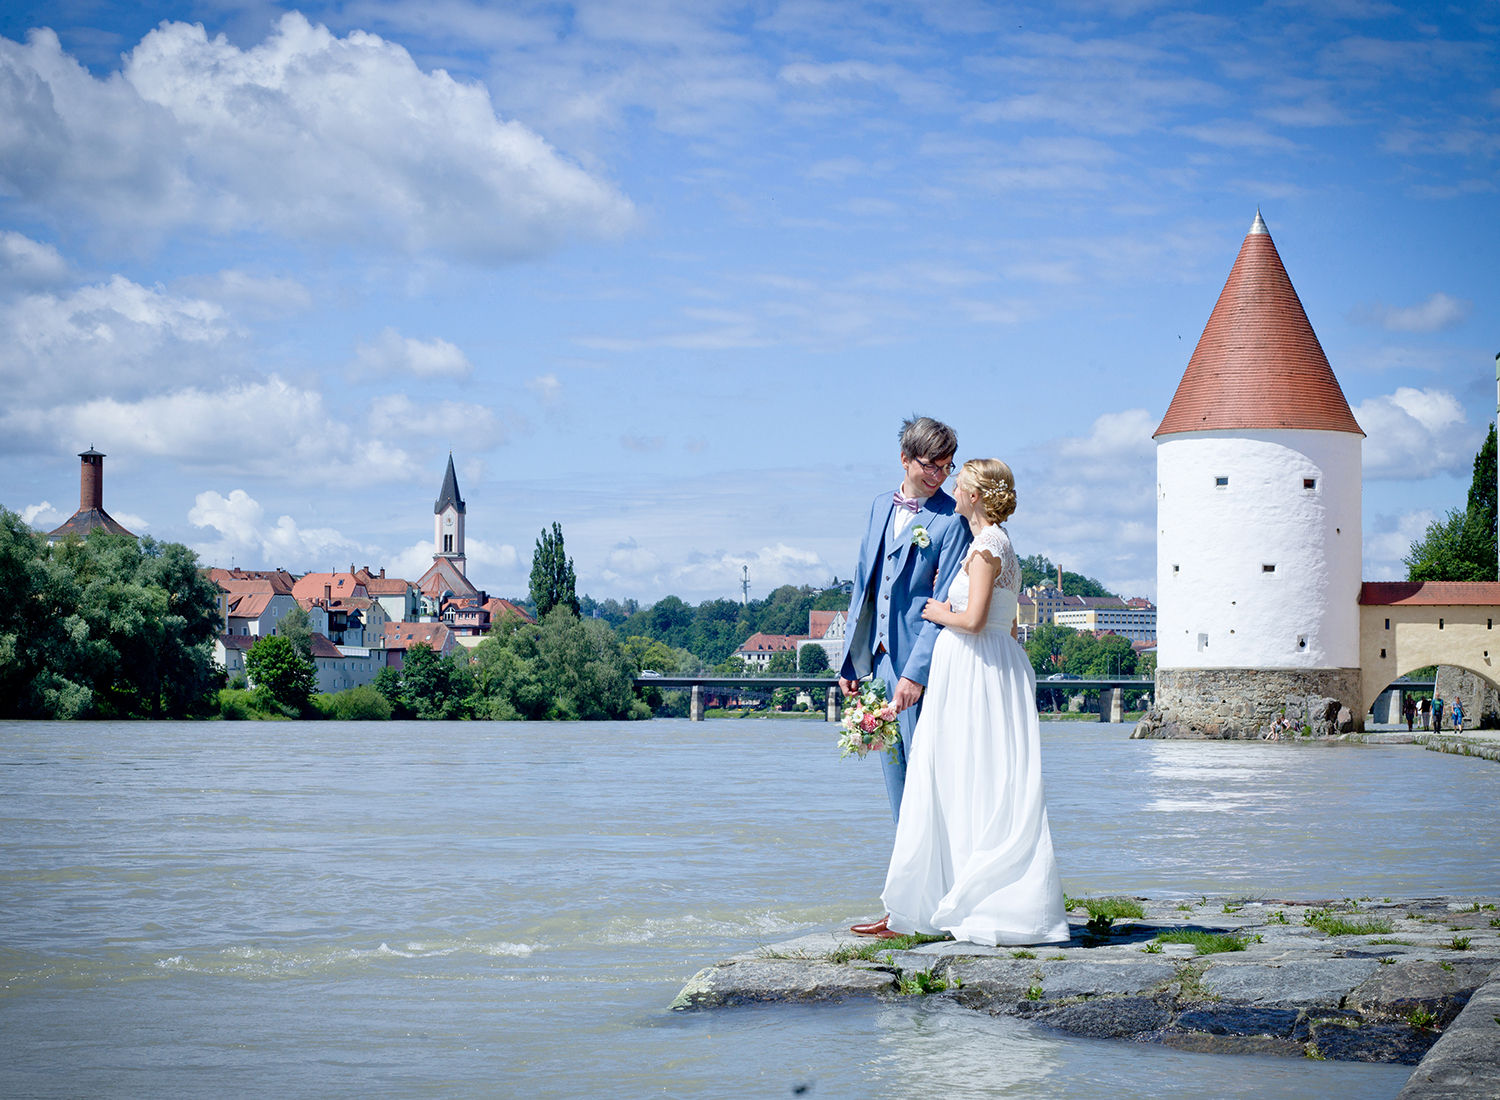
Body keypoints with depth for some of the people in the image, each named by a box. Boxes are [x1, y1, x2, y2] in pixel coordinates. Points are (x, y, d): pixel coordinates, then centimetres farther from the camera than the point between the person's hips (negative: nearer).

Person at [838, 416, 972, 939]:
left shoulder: (951, 521, -8)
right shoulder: (881, 505, 13)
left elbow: (945, 605, -13)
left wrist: (916, 672, -19)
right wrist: (850, 657, 14)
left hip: (920, 663, -8)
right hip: (879, 659, 8)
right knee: (897, 781, 13)